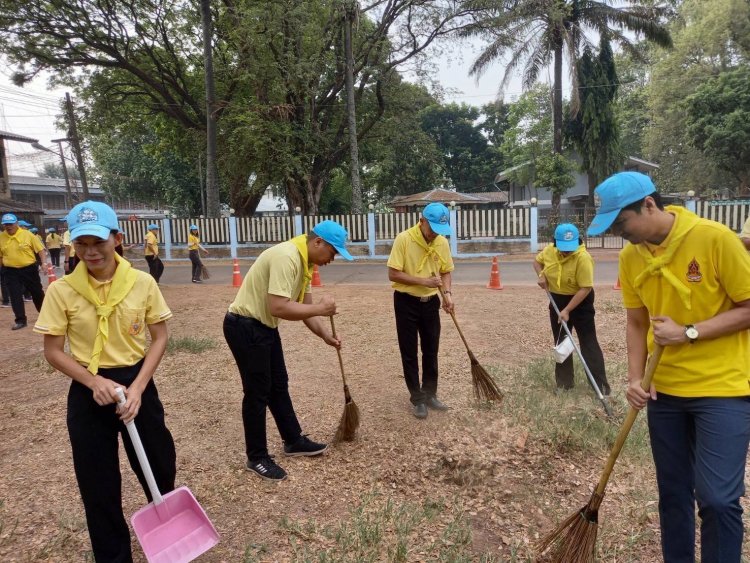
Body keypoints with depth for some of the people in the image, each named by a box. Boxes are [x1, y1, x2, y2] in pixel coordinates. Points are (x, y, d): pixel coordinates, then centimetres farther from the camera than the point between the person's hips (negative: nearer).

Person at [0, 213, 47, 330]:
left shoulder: (27, 235, -8)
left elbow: (40, 250, -6)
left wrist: (44, 263, -18)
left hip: (29, 269, -2)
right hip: (11, 271, 2)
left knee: (37, 292, 11)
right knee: (15, 296, -1)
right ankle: (20, 320, 6)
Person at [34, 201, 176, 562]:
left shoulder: (143, 283, -9)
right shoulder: (61, 290, -11)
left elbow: (159, 337, -3)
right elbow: (53, 351, -4)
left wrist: (138, 387, -12)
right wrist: (94, 382, -18)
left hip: (137, 383, 1)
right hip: (88, 392, 0)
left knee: (159, 469, 14)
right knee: (97, 485, 10)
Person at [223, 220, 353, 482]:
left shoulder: (305, 260, 6)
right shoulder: (286, 257, -26)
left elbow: (304, 306, 12)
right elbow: (278, 308, -33)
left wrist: (325, 335, 3)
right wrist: (320, 308, -23)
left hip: (264, 326, 10)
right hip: (245, 327, -10)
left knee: (279, 385, 18)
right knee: (257, 392, 0)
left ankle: (294, 441, 33)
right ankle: (257, 458, 16)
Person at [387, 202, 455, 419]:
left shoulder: (443, 242, -2)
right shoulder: (404, 239, -18)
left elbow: (446, 271, 9)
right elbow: (393, 274, -19)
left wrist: (447, 293, -9)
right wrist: (423, 281, -24)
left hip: (431, 302, 5)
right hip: (407, 302, -4)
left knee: (431, 351, 13)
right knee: (409, 353, 4)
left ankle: (430, 394, 28)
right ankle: (417, 399, 17)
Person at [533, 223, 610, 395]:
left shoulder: (583, 258, -27)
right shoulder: (549, 250, -9)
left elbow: (585, 288, -27)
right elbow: (537, 261, 13)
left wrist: (567, 311, -27)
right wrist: (540, 275, -9)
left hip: (580, 302, -6)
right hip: (557, 301, 6)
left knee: (588, 342, -3)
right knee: (560, 342, 12)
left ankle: (601, 384, 3)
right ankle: (564, 382, 23)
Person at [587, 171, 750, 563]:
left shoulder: (715, 238, -15)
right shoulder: (630, 257, -1)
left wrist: (688, 333, -20)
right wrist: (636, 378, -6)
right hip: (664, 389, 5)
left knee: (717, 498, -5)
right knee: (673, 494, 14)